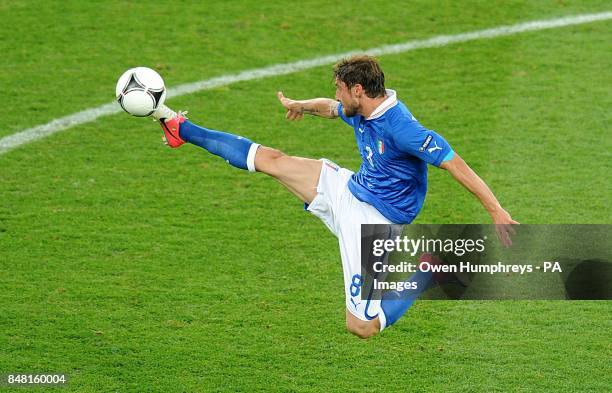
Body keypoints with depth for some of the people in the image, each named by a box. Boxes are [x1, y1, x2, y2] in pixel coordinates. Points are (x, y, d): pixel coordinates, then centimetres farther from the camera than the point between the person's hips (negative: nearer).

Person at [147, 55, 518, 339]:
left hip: (373, 219, -8)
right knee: (270, 159, 7)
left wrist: (497, 211, -32)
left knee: (361, 326, -14)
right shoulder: (361, 110, 0)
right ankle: (180, 129, 19)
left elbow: (456, 164, -29)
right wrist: (301, 106, 43)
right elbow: (330, 107, 25)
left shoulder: (402, 129, -29)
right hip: (346, 188, 8)